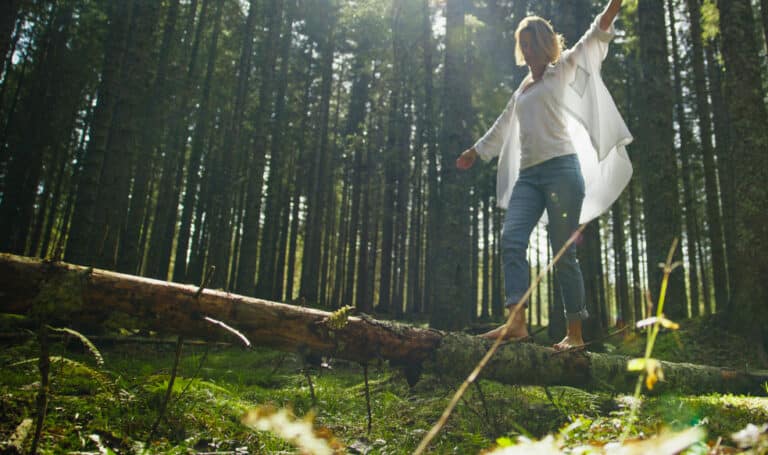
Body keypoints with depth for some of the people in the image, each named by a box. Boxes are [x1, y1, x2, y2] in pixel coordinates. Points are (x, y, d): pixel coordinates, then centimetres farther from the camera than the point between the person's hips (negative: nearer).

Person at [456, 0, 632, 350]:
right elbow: (502, 127, 38)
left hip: (561, 167, -5)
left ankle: (575, 333, -3)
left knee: (563, 252, -8)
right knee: (511, 240, -15)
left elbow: (591, 41, -3)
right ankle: (516, 323, -22)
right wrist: (475, 151, 47)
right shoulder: (522, 90, 26)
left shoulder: (561, 72, 11)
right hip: (528, 174, 6)